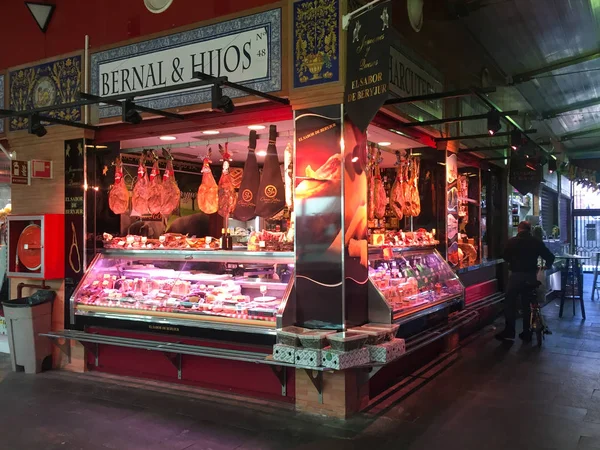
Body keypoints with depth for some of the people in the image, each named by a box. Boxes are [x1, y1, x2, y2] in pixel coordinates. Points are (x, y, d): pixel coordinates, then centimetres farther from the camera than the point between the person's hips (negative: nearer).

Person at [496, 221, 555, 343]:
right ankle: (526, 333, 13)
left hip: (516, 275, -3)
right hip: (531, 276, 3)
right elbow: (550, 257, 6)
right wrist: (547, 266, 25)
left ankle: (509, 332, 0)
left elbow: (506, 257, 7)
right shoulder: (537, 242, 3)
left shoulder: (512, 241, -2)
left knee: (510, 304, 4)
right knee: (527, 304, 11)